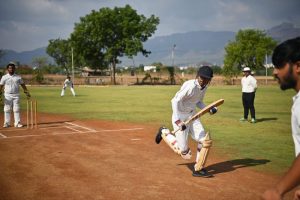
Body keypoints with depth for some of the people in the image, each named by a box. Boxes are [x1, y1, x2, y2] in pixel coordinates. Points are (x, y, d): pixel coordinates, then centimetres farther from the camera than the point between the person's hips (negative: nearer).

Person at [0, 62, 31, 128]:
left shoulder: (18, 77, 6)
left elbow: (23, 85, 9)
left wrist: (27, 93, 0)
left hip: (16, 95, 1)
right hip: (7, 96, -1)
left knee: (16, 109, -1)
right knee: (7, 109, 0)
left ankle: (17, 123, 2)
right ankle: (7, 123, 7)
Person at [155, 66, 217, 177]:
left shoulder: (204, 87, 2)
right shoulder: (190, 86, -24)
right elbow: (175, 101, -26)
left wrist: (209, 109, -2)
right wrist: (178, 121, -32)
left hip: (192, 116, 8)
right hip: (180, 117, -8)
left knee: (205, 141, -3)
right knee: (183, 151, -3)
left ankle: (198, 169, 12)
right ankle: (165, 133, 21)